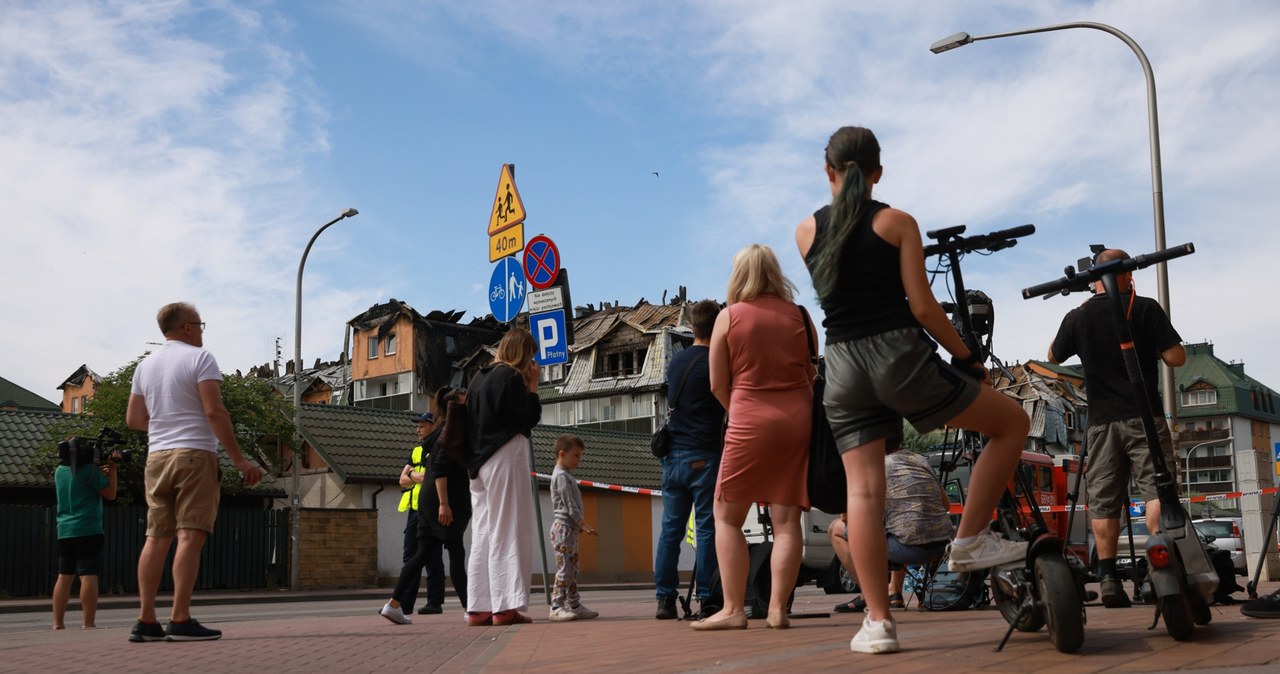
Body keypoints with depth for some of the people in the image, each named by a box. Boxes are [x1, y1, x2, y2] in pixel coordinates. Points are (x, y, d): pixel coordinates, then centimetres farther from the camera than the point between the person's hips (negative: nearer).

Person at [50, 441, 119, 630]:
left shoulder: (60, 471, 12)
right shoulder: (90, 470, -8)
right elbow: (110, 494, -1)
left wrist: (101, 473, 16)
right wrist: (112, 469, 4)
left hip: (64, 531, 7)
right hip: (88, 531, -7)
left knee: (64, 576, 10)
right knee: (89, 576, -7)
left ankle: (57, 623, 8)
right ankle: (88, 623, -11)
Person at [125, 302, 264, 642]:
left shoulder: (146, 364, 16)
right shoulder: (199, 358, -5)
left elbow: (133, 419, 16)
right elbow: (215, 411, -14)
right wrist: (239, 460, -13)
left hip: (156, 456, 7)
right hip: (194, 454, -7)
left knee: (156, 537, 7)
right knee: (190, 537, -8)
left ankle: (146, 621, 4)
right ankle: (180, 621, -12)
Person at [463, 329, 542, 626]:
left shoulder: (479, 377, 15)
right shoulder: (511, 377, -8)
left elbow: (470, 421, 17)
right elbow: (530, 417, -9)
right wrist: (533, 385, 0)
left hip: (479, 463, 8)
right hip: (505, 459, -8)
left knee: (482, 535, 8)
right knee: (508, 533, -6)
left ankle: (478, 608, 8)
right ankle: (505, 607, -8)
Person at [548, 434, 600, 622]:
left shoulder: (565, 475, 19)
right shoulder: (561, 476, -12)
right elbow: (570, 505, -18)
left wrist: (581, 526, 18)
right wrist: (584, 525, -18)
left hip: (570, 528, 10)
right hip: (564, 527, -10)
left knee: (573, 570, 11)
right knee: (565, 569, -11)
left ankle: (574, 606, 14)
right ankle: (557, 608, -10)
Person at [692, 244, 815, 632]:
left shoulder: (728, 317, -1)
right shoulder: (799, 315, 6)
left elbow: (718, 386, 3)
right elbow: (812, 374, 15)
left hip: (751, 423, -3)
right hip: (799, 421, 3)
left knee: (727, 516, 6)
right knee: (787, 519, 4)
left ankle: (733, 609, 0)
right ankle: (777, 609, 0)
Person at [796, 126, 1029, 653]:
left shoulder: (807, 232, 8)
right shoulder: (897, 223, -2)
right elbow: (923, 307, -7)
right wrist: (969, 358, 5)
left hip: (843, 367, 4)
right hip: (900, 356, -4)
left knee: (862, 490, 3)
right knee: (1013, 423, 12)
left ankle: (877, 621, -1)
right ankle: (969, 541, 10)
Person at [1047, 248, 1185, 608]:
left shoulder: (1077, 317, 5)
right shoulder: (1145, 308, -3)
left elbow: (1054, 356, 22)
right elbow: (1176, 357, -7)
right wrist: (1152, 349, 13)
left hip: (1101, 420, 3)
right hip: (1143, 416, -3)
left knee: (1103, 501, 2)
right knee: (1157, 487, -3)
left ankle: (1108, 578, -2)